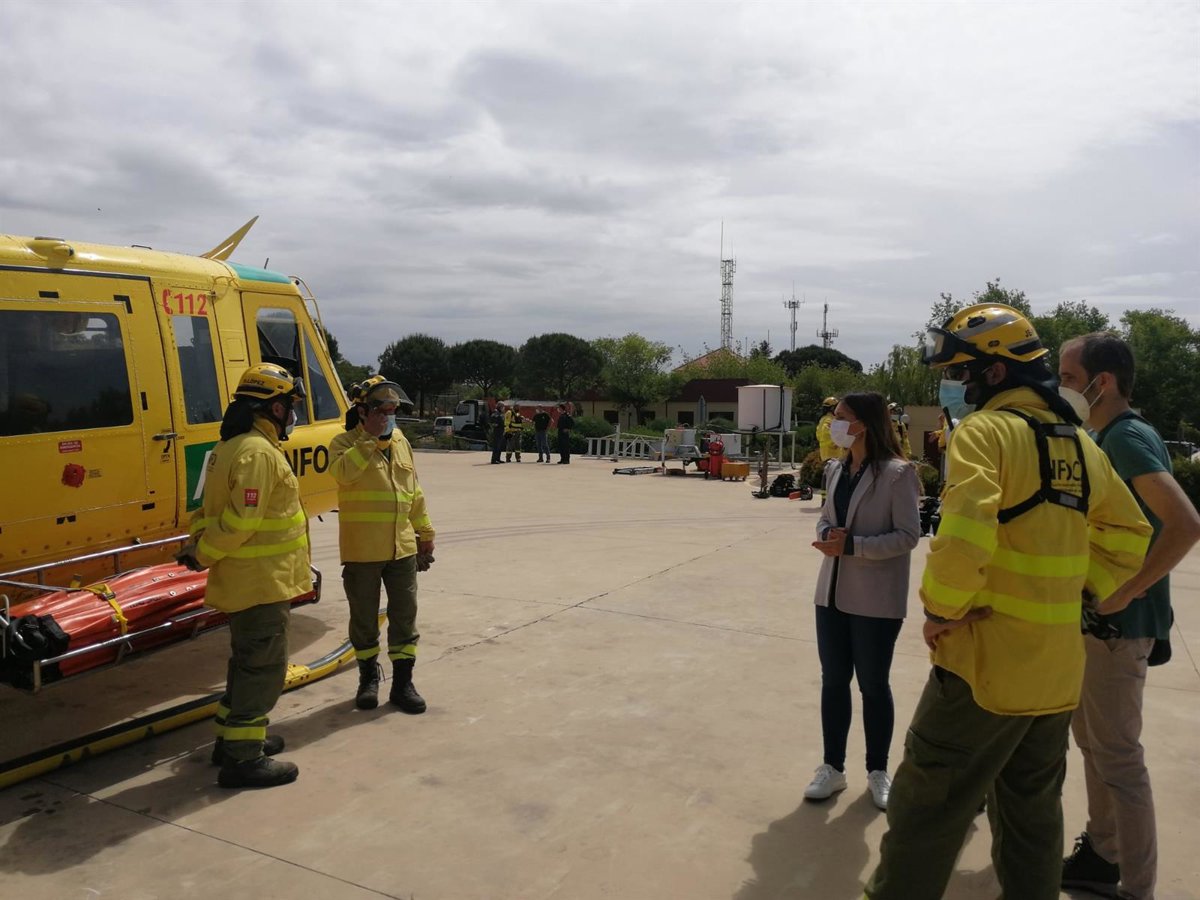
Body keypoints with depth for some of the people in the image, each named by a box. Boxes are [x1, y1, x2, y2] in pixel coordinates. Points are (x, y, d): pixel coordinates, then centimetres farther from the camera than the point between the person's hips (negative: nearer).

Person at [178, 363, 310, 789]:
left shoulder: (231, 447, 13)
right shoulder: (259, 453, -22)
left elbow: (211, 508, 15)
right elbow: (239, 522, -24)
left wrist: (196, 543, 2)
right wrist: (203, 556, -12)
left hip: (246, 580, 10)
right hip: (263, 582, -10)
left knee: (247, 661, 22)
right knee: (262, 667, -2)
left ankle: (232, 737, 35)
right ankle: (242, 758, 6)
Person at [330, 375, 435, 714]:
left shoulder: (400, 441, 10)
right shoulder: (345, 442, -5)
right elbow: (342, 472, -28)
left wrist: (425, 532, 18)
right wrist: (370, 439, -25)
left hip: (403, 547, 4)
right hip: (361, 550, -4)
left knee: (404, 615, 7)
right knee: (364, 619, 10)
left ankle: (402, 682, 17)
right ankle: (368, 676, 29)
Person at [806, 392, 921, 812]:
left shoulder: (897, 473, -14)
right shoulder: (835, 469, 6)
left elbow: (908, 536, -15)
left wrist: (851, 545, -23)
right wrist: (827, 534, -10)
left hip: (876, 599, -6)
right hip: (832, 592, 6)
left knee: (873, 685, 9)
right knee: (833, 681, 13)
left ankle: (877, 771, 28)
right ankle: (832, 767, 27)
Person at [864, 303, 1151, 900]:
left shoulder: (985, 430, -14)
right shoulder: (1078, 441, 10)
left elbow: (964, 535, -28)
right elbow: (1128, 533, 17)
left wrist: (939, 610, -15)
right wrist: (1077, 594, 10)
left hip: (987, 658, -7)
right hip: (1058, 666, 8)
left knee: (926, 801, 7)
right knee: (1034, 808, 21)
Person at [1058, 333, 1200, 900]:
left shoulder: (1127, 436, -19)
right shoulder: (1104, 438, 11)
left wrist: (1126, 593, -24)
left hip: (1119, 622, -10)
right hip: (1095, 617, 10)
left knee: (1116, 755, 0)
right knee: (1093, 739, 19)